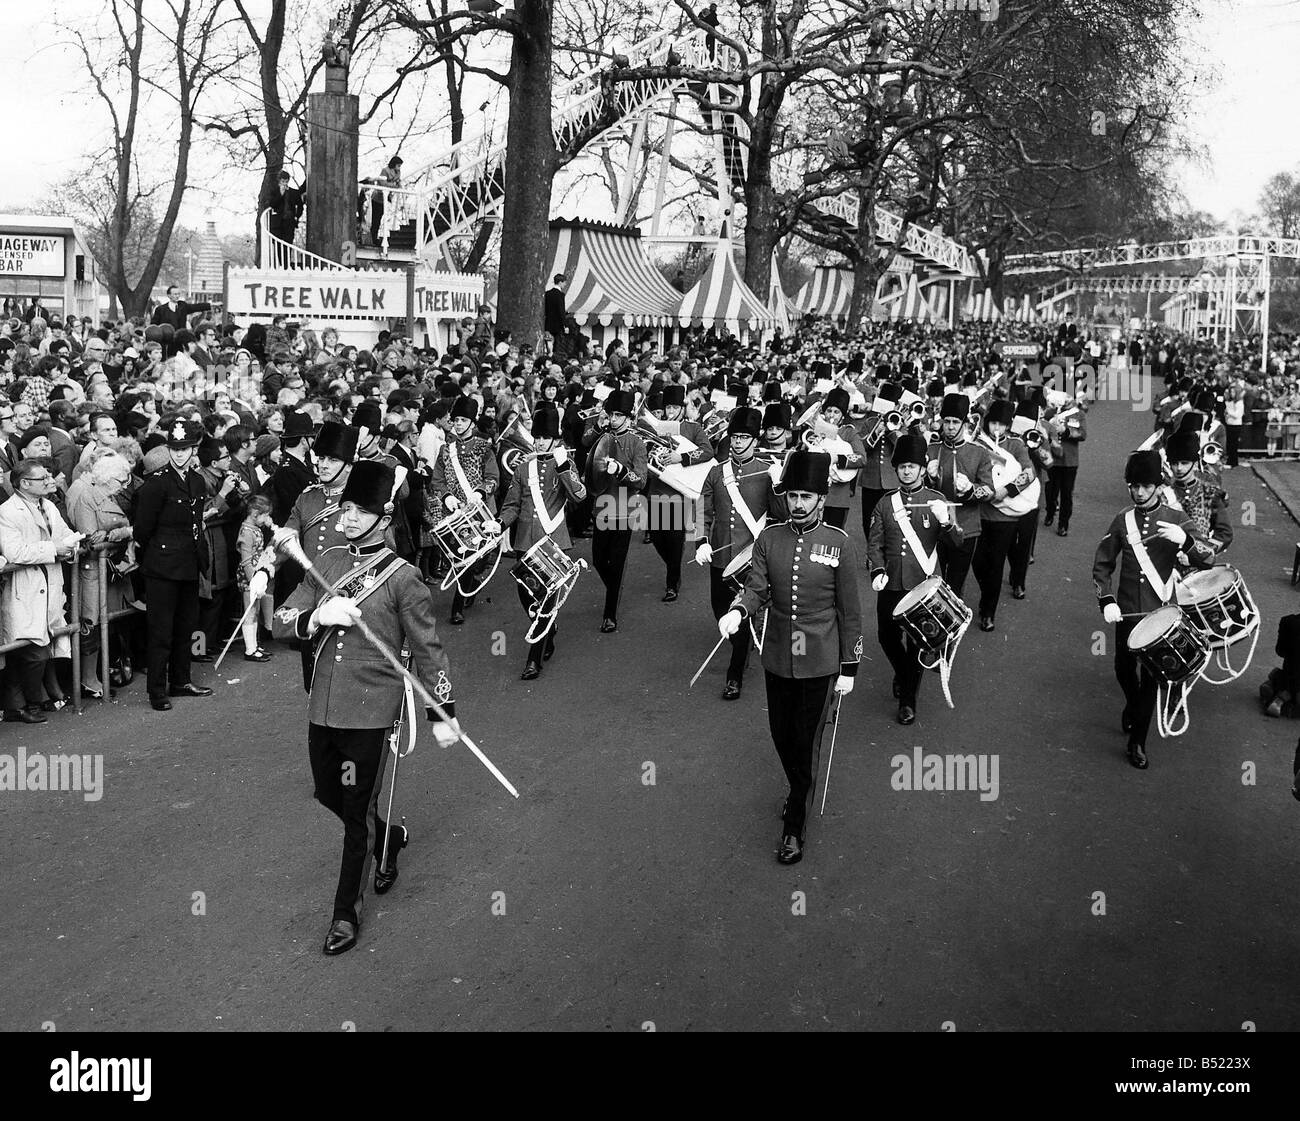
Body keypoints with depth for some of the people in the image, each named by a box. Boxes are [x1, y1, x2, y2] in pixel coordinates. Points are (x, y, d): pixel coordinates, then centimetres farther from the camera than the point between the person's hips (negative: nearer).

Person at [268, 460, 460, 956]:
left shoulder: (403, 577, -9)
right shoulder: (327, 561, 5)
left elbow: (427, 648, -4)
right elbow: (281, 623, 5)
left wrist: (442, 715, -3)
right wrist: (317, 618, -17)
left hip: (371, 711, -6)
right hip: (323, 705, 6)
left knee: (357, 812, 2)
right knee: (328, 795, 20)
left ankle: (347, 913, 17)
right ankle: (390, 839, 47)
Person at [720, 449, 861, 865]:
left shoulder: (839, 543, -6)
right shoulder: (769, 539, 1)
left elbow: (849, 611, -2)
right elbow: (756, 588, -2)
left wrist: (849, 668, -2)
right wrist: (737, 611, -25)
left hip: (819, 663, -3)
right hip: (777, 659, 3)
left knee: (805, 744, 2)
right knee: (781, 738, 15)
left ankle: (794, 828, 14)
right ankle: (800, 794, 41)